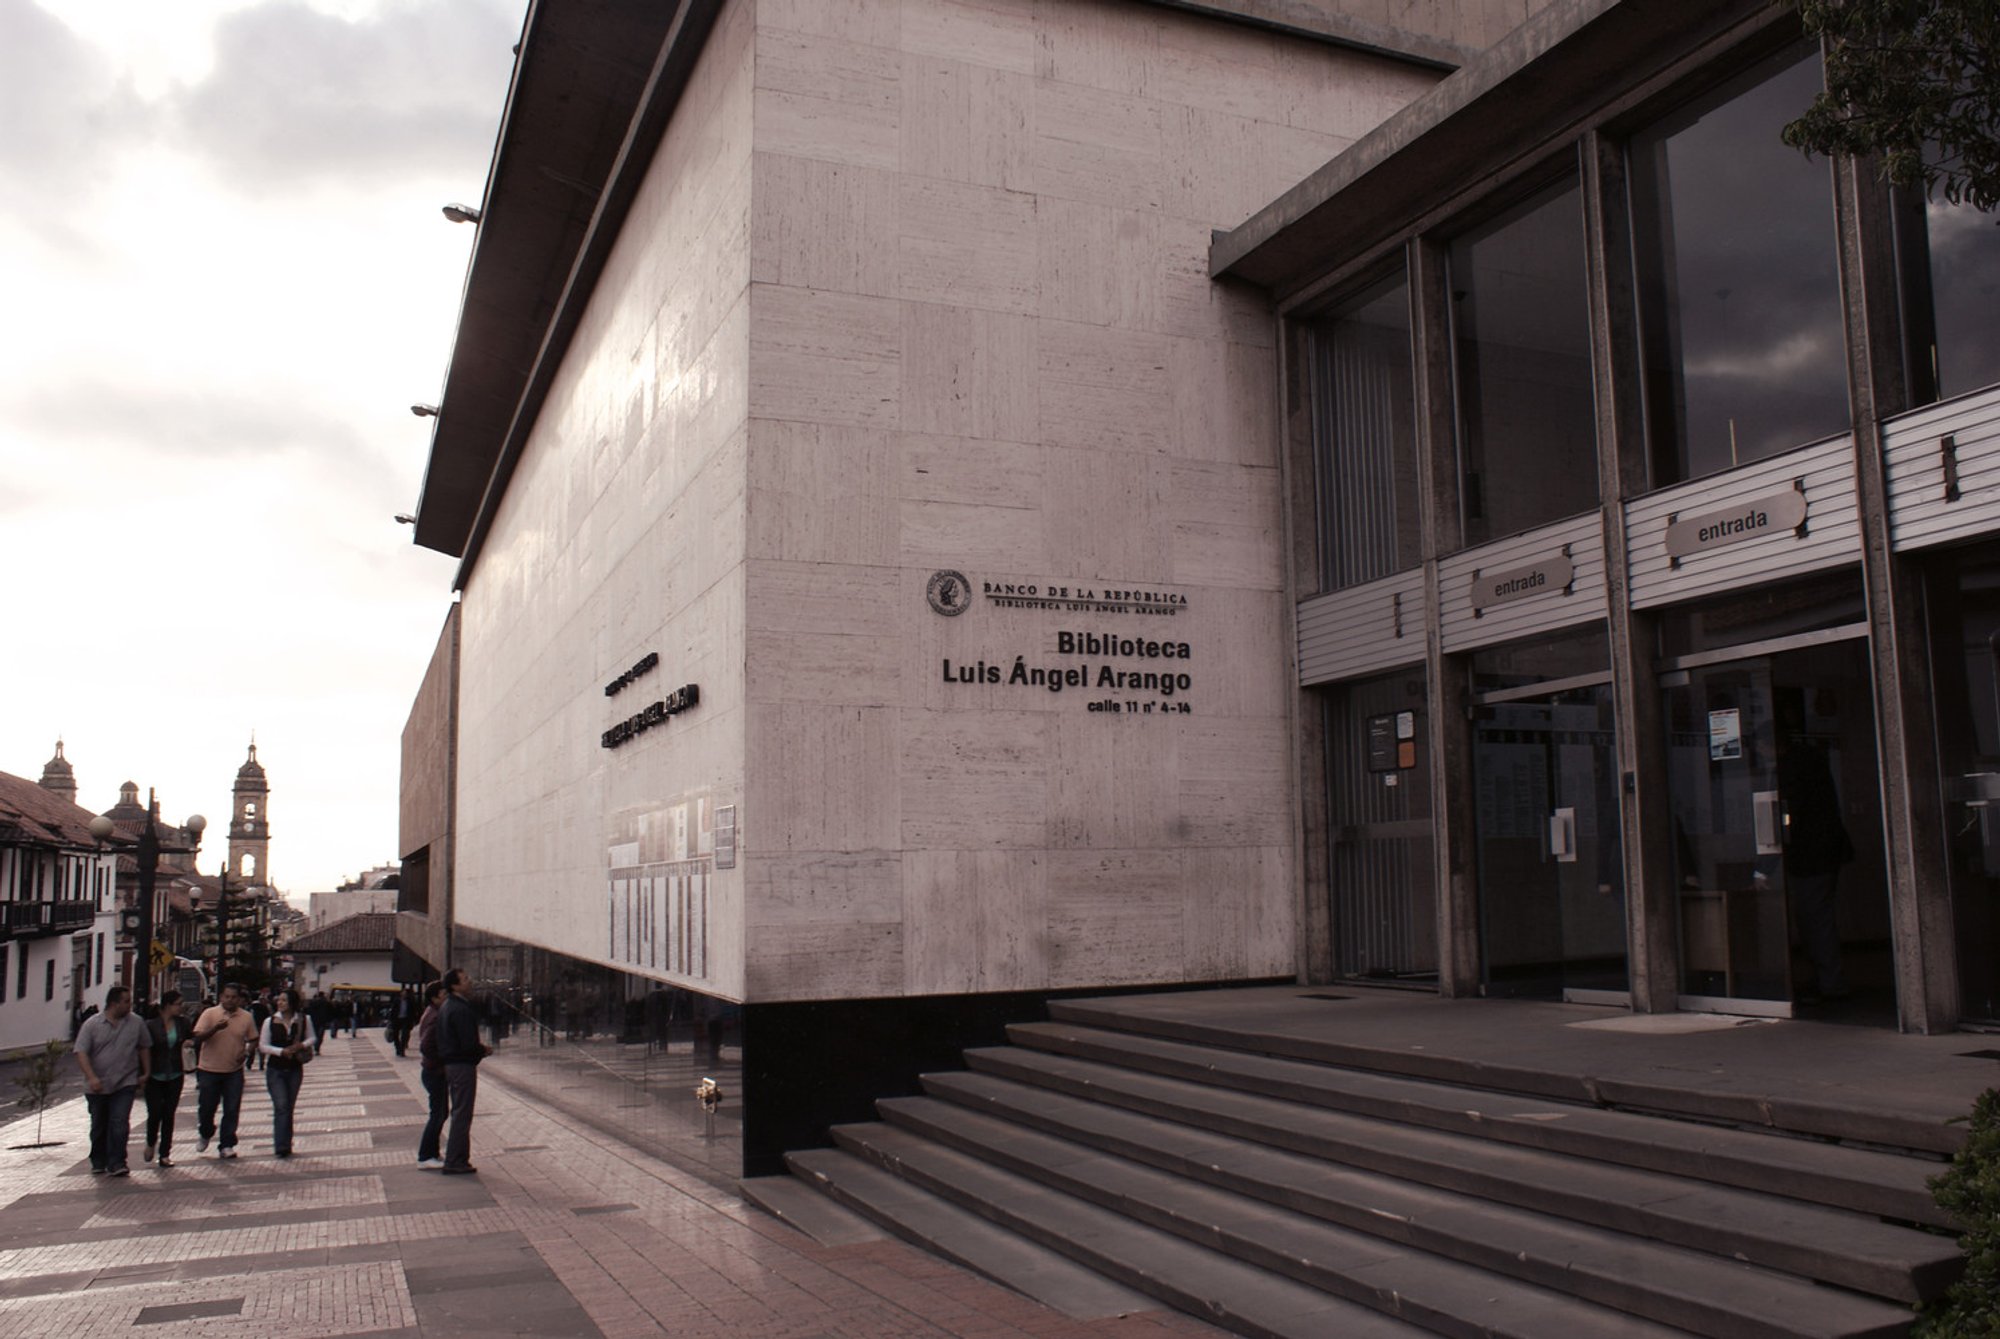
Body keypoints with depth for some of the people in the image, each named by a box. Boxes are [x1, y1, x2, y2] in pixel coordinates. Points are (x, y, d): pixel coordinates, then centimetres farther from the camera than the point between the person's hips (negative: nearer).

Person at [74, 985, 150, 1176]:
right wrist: (92, 1077, -22)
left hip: (125, 1084, 0)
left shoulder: (137, 1023, 2)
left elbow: (143, 1049, 12)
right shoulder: (92, 1024, -5)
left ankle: (116, 1164, -8)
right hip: (97, 1087, 0)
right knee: (99, 1126, 13)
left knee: (120, 1123, -12)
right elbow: (81, 1053, -10)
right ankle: (98, 1163, 29)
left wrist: (145, 1073, 7)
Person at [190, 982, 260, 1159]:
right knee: (206, 1107, 6)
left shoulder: (246, 1017, 2)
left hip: (234, 1071, 1)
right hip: (209, 1069, -1)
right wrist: (216, 1028, -30)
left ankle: (226, 1146, 10)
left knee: (232, 1110, 1)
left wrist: (247, 1053, -8)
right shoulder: (209, 1013, -5)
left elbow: (253, 1040, 12)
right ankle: (205, 1134, 35)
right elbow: (197, 1037, -13)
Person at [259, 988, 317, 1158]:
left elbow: (312, 1038, 10)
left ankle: (286, 1144, 18)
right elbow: (263, 1045, -2)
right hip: (275, 1069, -2)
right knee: (281, 1106, -12)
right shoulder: (270, 1021, -5)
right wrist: (281, 1051, -17)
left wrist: (301, 1045, -12)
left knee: (289, 1107, 10)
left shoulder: (304, 1020, -2)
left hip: (295, 1069, 2)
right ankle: (281, 1146, -12)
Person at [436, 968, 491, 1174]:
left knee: (459, 1113, 17)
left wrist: (479, 1047, 8)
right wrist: (484, 1051, -5)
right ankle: (454, 1162, 1)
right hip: (462, 1066, -10)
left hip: (450, 1064, 10)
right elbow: (469, 1044, -23)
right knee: (461, 1115, -3)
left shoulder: (447, 1006, 13)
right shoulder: (461, 1010, -20)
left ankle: (456, 1160, 24)